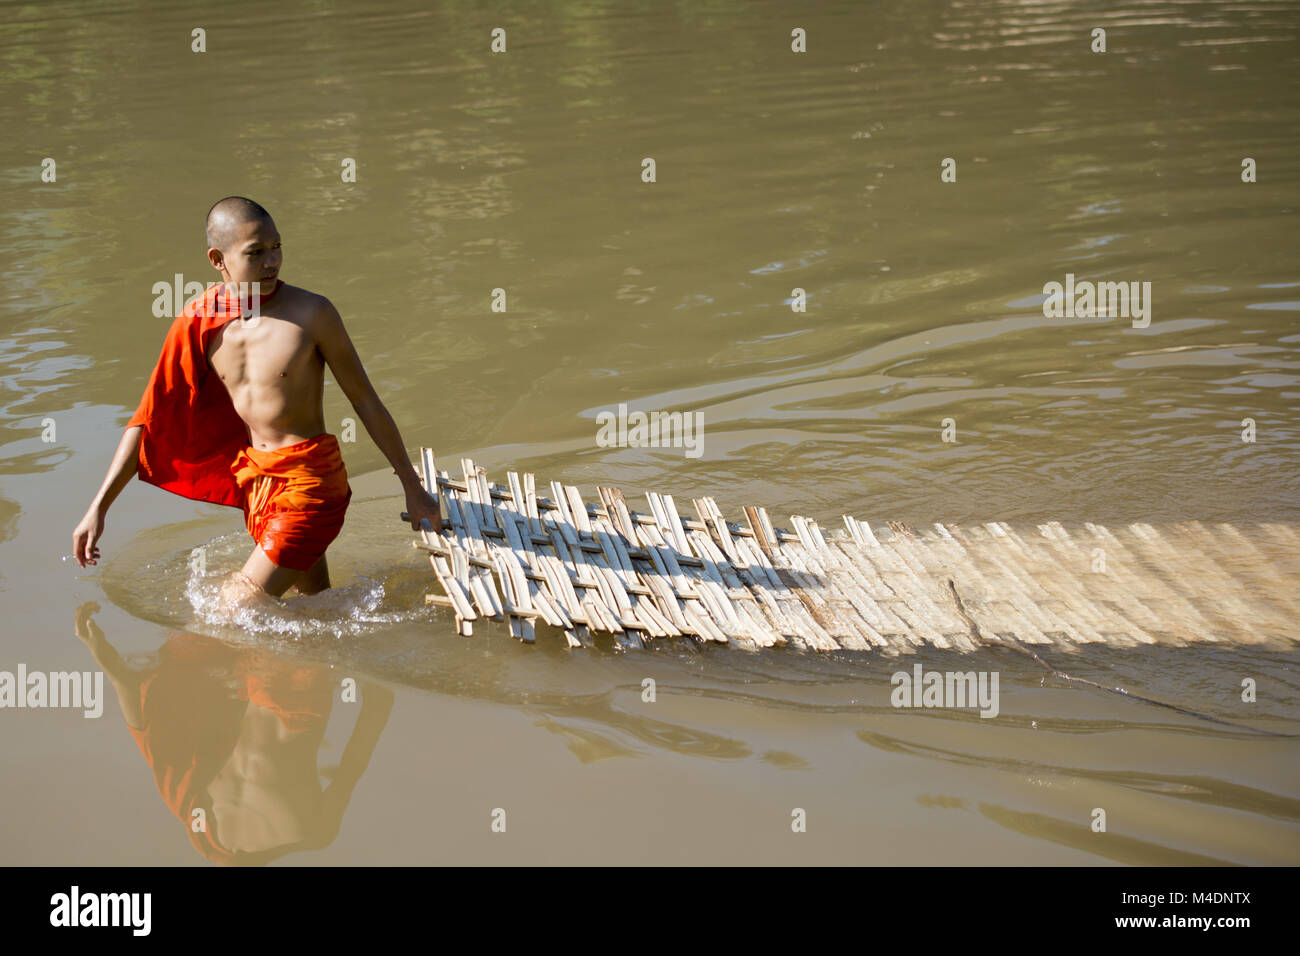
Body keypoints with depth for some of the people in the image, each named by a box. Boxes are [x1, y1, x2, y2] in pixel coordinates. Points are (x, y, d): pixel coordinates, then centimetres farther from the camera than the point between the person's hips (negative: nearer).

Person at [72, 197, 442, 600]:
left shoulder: (311, 313, -15)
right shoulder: (201, 323, -3)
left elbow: (365, 400, -6)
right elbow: (149, 416, 1)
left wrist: (412, 487, -1)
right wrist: (98, 508, -2)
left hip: (309, 478, -5)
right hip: (255, 477, 5)